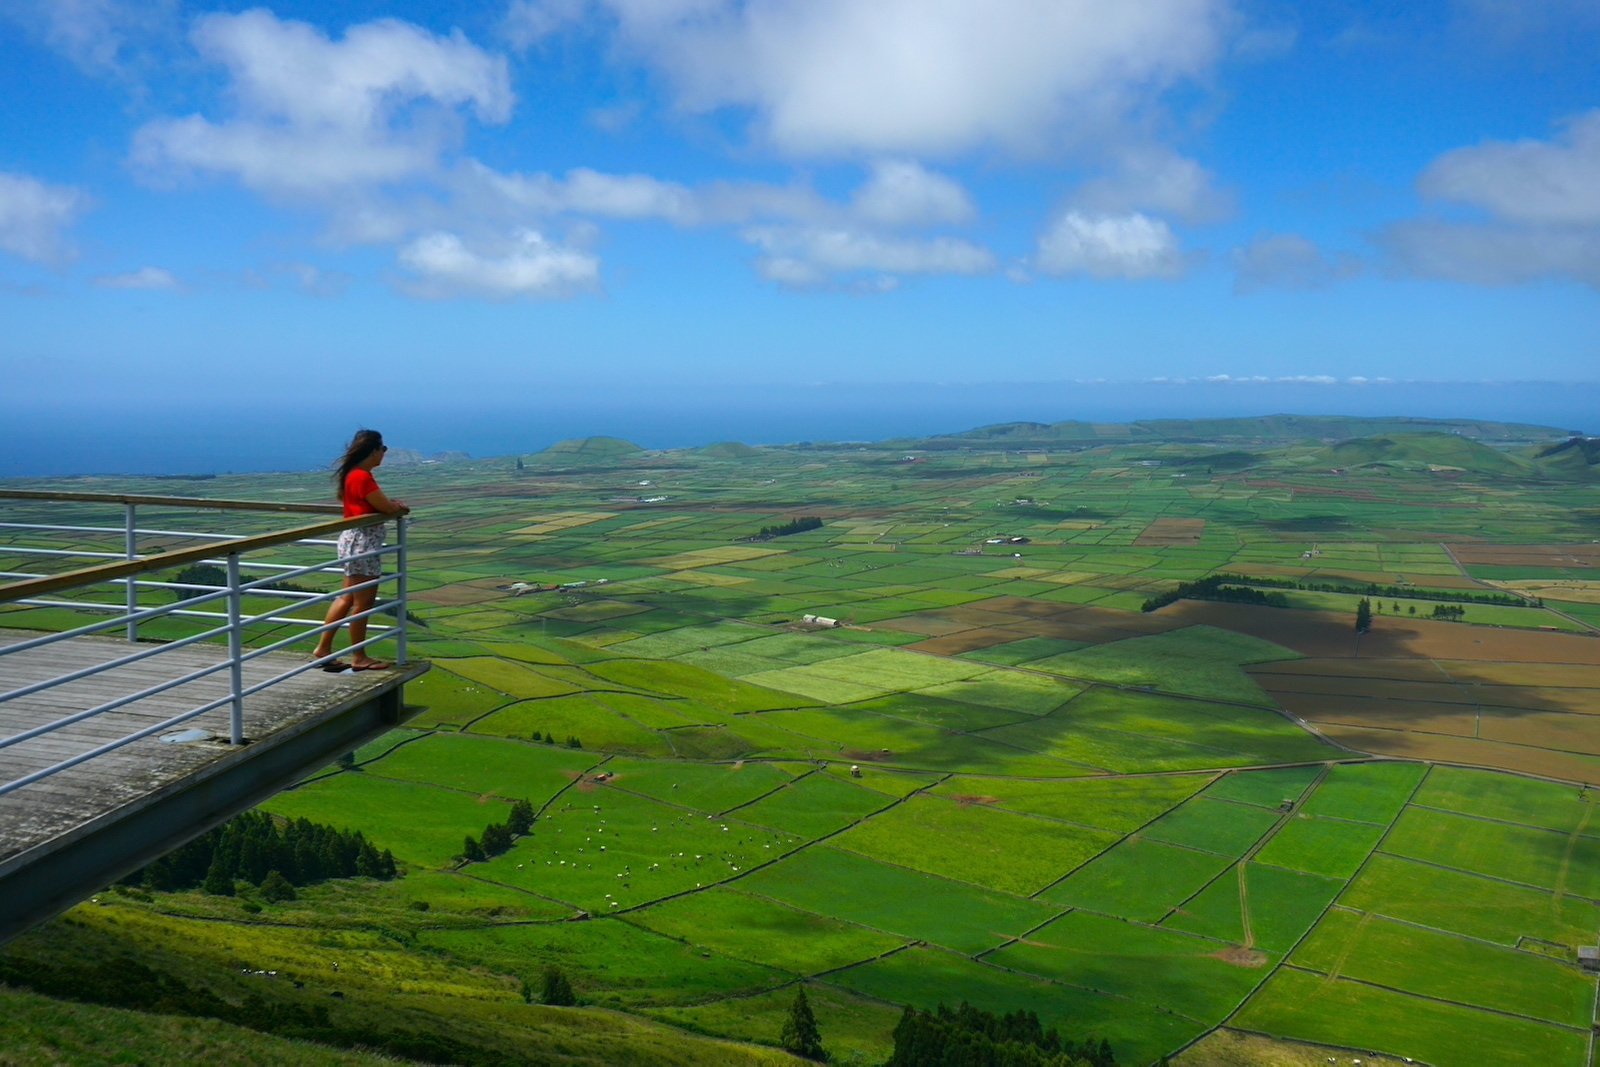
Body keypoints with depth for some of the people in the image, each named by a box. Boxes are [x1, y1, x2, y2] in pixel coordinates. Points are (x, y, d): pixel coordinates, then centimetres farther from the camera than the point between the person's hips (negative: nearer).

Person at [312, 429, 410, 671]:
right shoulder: (362, 478, -20)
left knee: (347, 598, 16)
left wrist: (393, 505, 3)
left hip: (355, 541, 10)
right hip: (363, 542, -10)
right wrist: (402, 508, 3)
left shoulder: (354, 474, 11)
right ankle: (359, 658, 8)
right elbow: (387, 508, -17)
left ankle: (323, 649, 20)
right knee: (363, 602, -1)